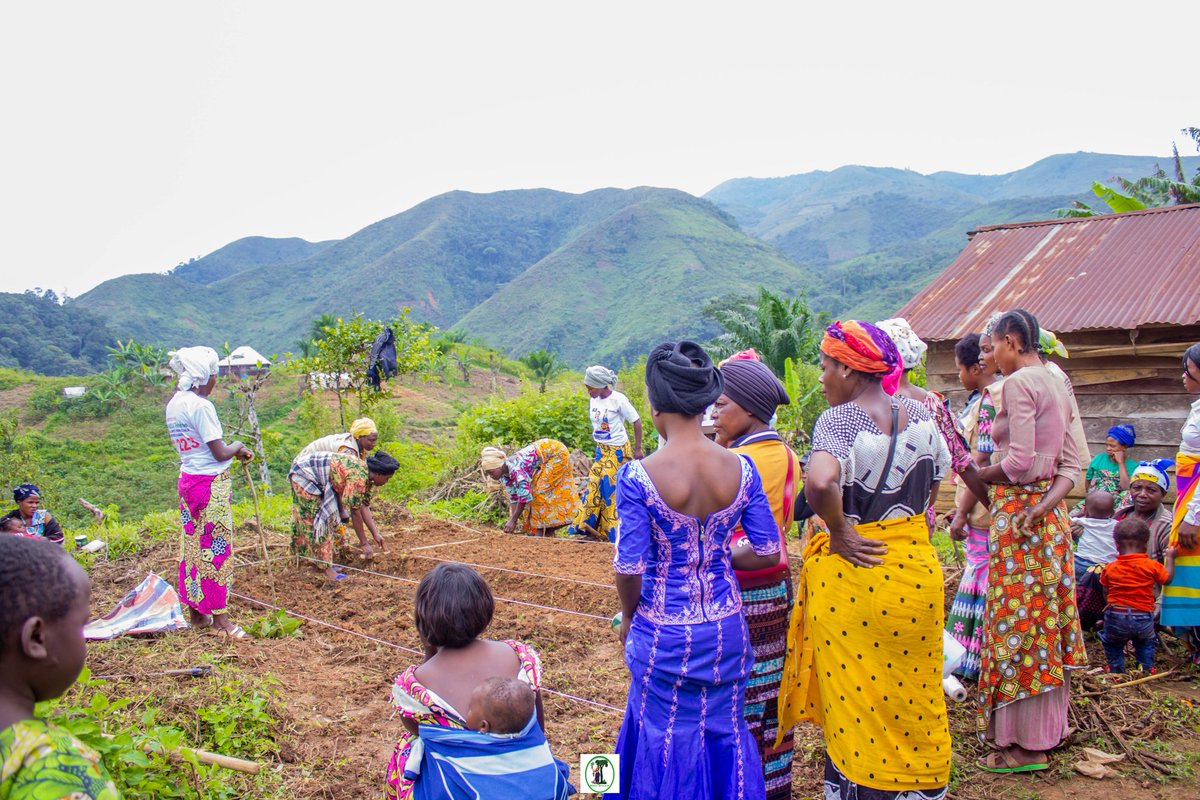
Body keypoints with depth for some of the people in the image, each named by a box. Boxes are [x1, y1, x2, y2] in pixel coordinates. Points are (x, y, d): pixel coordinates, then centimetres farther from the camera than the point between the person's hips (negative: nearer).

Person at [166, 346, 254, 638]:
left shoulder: (174, 403, 8)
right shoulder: (201, 405, -19)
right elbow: (221, 453, -18)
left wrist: (235, 451, 9)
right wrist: (237, 446, 1)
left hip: (187, 479, 9)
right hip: (211, 484, -9)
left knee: (193, 545, 14)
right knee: (216, 548, 0)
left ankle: (196, 613, 24)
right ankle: (219, 617, 8)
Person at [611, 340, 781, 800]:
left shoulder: (638, 476, -20)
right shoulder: (741, 468, -8)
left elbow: (629, 568, -18)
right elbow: (768, 552, -3)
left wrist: (628, 617, 1)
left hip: (664, 631, -3)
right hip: (725, 627, 3)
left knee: (668, 739, 17)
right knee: (725, 733, 21)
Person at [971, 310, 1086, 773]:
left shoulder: (1018, 383, -14)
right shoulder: (1058, 384, 14)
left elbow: (1019, 462, -21)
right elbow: (1071, 464, 9)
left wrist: (978, 475, -5)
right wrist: (1047, 501, -4)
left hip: (1017, 507, -9)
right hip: (1050, 511, 9)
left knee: (1016, 617, -2)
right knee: (1046, 613, 14)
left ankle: (1026, 745, 7)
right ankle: (1048, 728, 25)